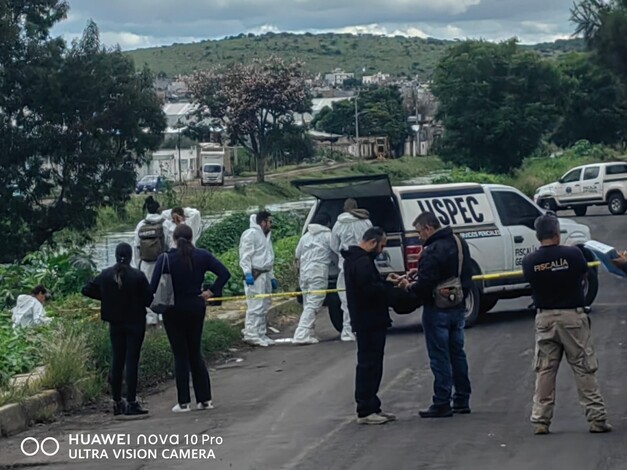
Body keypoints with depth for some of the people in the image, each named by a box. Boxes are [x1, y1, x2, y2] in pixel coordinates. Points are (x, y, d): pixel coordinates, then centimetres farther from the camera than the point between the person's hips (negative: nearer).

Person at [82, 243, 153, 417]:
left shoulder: (105, 275, -2)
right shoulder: (138, 276, -13)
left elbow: (87, 290, 4)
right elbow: (149, 298, -11)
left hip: (115, 323, 4)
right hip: (135, 322, -3)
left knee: (116, 361, 11)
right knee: (132, 360, -2)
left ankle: (117, 402, 14)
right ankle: (131, 403, -5)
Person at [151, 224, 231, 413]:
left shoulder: (165, 259, -10)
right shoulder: (202, 256, -2)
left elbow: (153, 286, -17)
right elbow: (224, 273, -8)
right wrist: (211, 292, -1)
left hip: (173, 311, -3)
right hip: (196, 308, 3)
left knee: (180, 355, 4)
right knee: (195, 353, 14)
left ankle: (184, 402, 2)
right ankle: (205, 399, 12)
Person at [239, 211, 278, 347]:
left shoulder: (266, 236, 22)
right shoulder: (251, 234, -8)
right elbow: (245, 256, -14)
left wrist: (272, 277, 23)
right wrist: (248, 273, -22)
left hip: (265, 275, 10)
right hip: (255, 275, -10)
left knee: (264, 305, 13)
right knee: (255, 306, -12)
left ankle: (260, 334, 20)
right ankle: (251, 335, -11)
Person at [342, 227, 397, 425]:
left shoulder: (355, 259, 16)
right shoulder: (362, 262, -18)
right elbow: (370, 290, -26)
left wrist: (388, 284, 6)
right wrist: (393, 287, -16)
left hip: (367, 321, 11)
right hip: (370, 322, -11)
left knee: (370, 365, 15)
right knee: (368, 365, -7)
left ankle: (372, 408, 22)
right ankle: (365, 411, -4)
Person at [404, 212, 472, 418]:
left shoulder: (432, 252, -22)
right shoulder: (459, 243, 8)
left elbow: (425, 285, -25)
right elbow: (466, 275, 17)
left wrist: (410, 287, -7)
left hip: (437, 310, -9)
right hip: (458, 307, 9)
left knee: (439, 357, -3)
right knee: (457, 353, 15)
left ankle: (442, 403, 0)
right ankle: (462, 400, 21)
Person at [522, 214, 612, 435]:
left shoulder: (529, 262, -6)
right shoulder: (572, 254, -10)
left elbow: (531, 282, 2)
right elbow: (584, 274, 5)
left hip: (544, 318, 2)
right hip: (572, 317, -2)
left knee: (544, 371, 9)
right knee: (584, 369, 4)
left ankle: (540, 420, 7)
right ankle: (597, 418, 6)